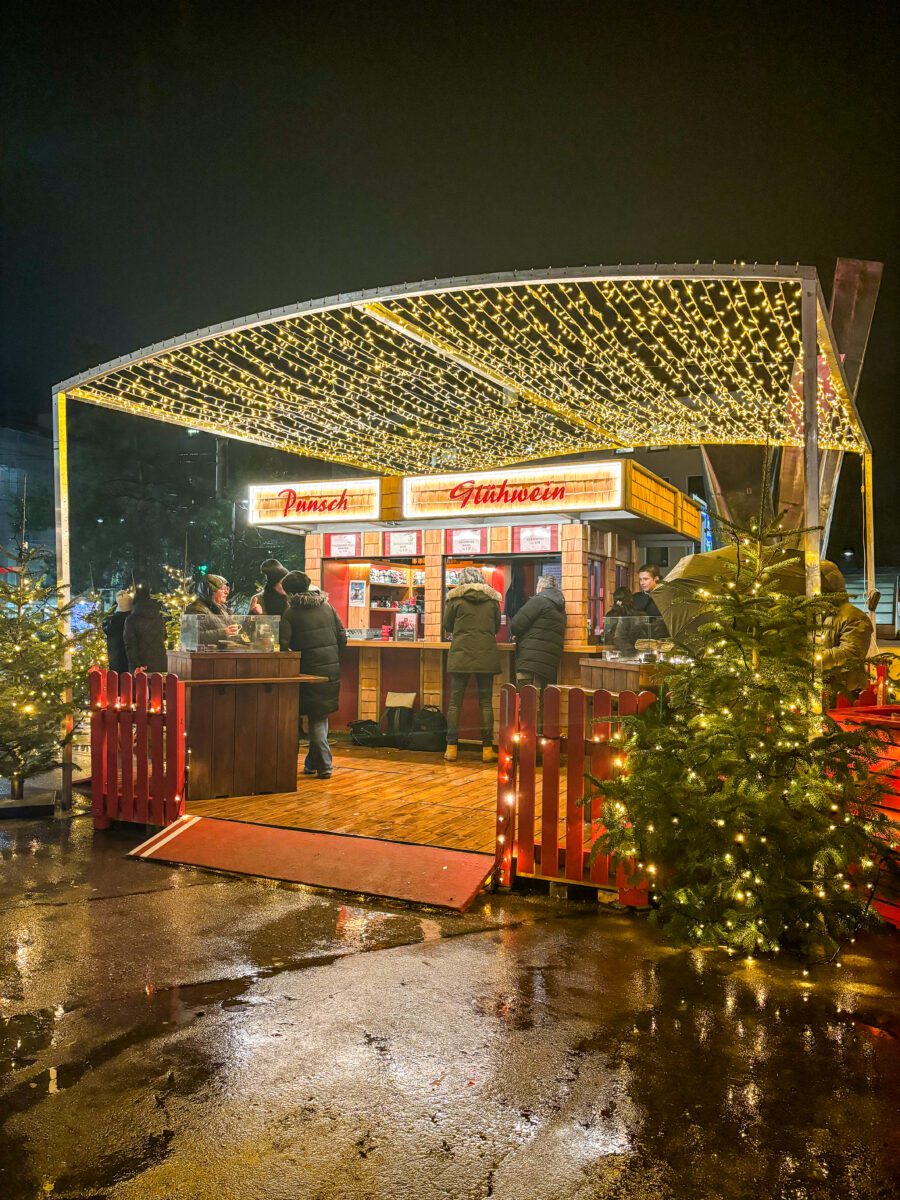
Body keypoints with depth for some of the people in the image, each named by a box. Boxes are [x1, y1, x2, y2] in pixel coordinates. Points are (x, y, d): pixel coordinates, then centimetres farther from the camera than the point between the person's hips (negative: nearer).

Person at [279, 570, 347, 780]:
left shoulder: (290, 613, -7)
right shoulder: (326, 607, 7)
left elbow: (282, 645, -15)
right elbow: (342, 637, 7)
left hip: (310, 671, -4)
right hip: (332, 670, 4)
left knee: (316, 718, 8)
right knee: (321, 716, 13)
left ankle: (324, 765, 10)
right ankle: (313, 762, 16)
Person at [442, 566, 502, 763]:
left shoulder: (456, 599, -1)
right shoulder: (492, 599, 5)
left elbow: (447, 626, 7)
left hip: (461, 655, -2)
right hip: (487, 657, 2)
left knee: (455, 702, 4)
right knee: (486, 703, 6)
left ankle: (451, 748, 4)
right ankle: (487, 749, 7)